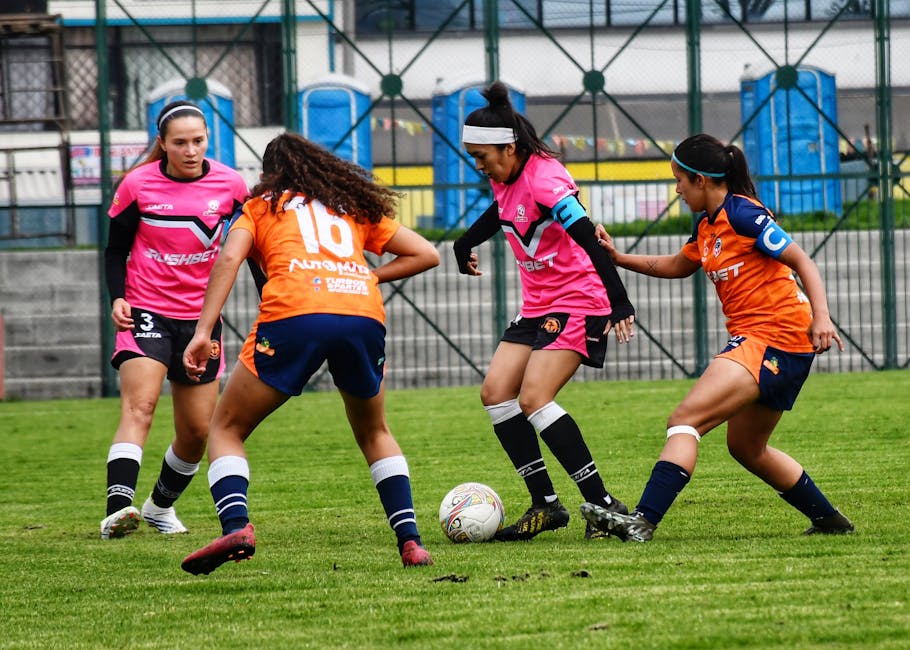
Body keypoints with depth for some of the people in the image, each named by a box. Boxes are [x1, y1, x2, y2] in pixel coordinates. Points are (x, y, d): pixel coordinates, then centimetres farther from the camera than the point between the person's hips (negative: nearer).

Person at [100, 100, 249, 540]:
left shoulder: (229, 185, -3)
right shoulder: (137, 185, -8)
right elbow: (116, 248, 2)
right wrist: (117, 297, -14)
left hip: (201, 318, 3)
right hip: (146, 312, -3)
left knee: (197, 431, 7)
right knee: (139, 406, -24)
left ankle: (161, 505, 33)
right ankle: (117, 510, -39)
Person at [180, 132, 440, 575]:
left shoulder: (261, 206, 24)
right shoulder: (356, 206, 32)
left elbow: (229, 259, 5)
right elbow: (425, 255, 30)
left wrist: (202, 332, 0)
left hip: (293, 312, -3)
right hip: (364, 314, 3)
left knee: (226, 428, 12)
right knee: (374, 433, 28)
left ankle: (236, 527, -12)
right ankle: (410, 540, 13)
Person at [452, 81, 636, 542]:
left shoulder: (543, 179, -22)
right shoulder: (505, 179, 5)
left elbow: (588, 238, -31)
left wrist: (619, 301, -38)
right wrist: (466, 243, 38)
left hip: (578, 301, -9)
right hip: (538, 305, 9)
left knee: (534, 398, -21)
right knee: (495, 392, -1)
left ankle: (604, 506, -19)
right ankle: (546, 505, 1)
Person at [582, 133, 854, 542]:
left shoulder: (742, 214, -13)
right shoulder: (707, 225, 15)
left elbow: (801, 261, -15)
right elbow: (677, 266, 32)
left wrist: (821, 317, -26)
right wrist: (617, 258, 24)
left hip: (773, 337, -10)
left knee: (685, 420, -19)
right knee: (746, 449, 21)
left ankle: (642, 521, -30)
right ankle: (829, 520, 30)